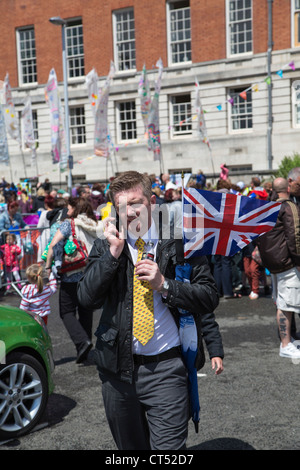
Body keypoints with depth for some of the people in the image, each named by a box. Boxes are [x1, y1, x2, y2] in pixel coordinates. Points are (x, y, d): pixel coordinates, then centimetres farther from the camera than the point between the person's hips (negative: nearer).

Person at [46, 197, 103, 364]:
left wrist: (48, 266, -6)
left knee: (67, 312, 6)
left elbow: (53, 245, -16)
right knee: (86, 312, 14)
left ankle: (82, 341, -15)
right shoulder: (95, 226, 8)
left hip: (72, 276, -5)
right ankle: (84, 351, 20)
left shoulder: (69, 224, -7)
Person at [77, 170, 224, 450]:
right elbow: (86, 298, -6)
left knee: (170, 448, -8)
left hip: (165, 368, -2)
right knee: (129, 445, 19)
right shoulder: (105, 246, 5)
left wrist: (164, 285, -16)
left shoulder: (178, 242, -1)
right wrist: (113, 252, -14)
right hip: (118, 367, 3)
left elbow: (209, 297, -2)